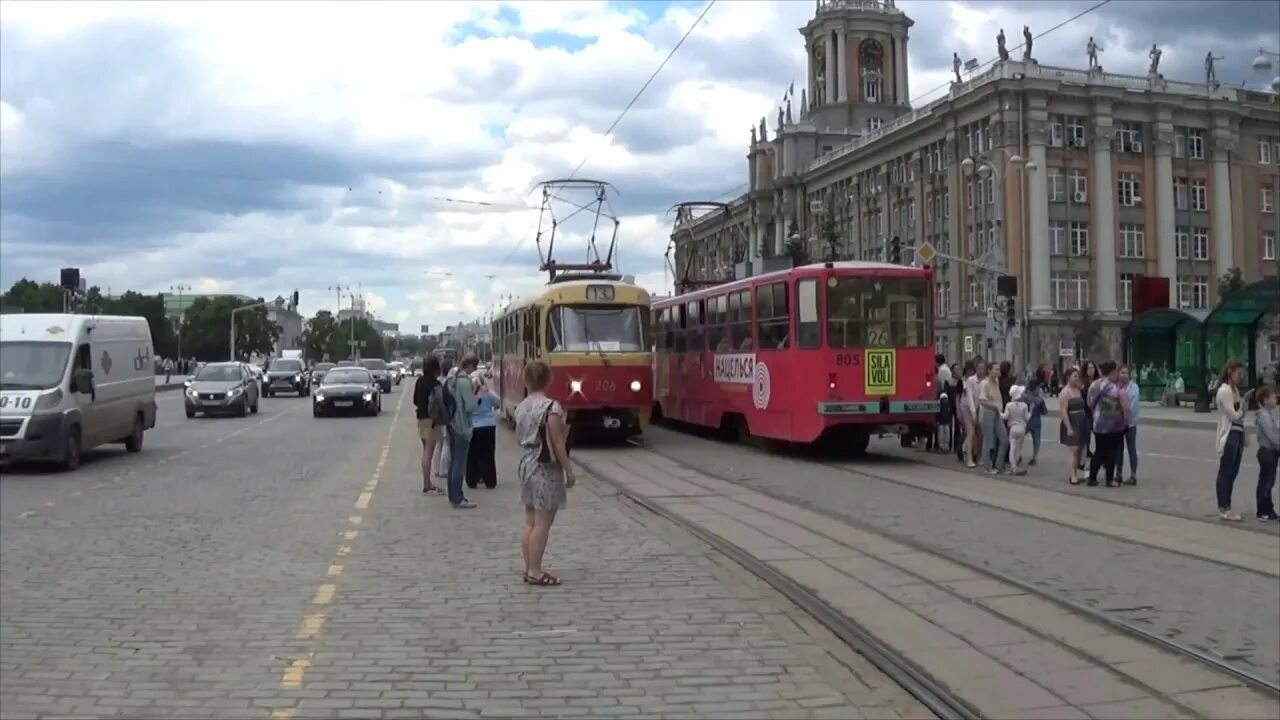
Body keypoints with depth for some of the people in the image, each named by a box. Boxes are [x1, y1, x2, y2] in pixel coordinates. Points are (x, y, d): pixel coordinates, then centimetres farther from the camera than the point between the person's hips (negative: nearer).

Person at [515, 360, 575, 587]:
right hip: (546, 468, -8)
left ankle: (529, 568, 19)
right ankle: (535, 572, 1)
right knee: (542, 523, -2)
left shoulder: (521, 407, 6)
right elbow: (558, 444, -16)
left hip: (526, 464, 8)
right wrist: (569, 471, -9)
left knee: (530, 521, 13)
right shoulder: (551, 407, -17)